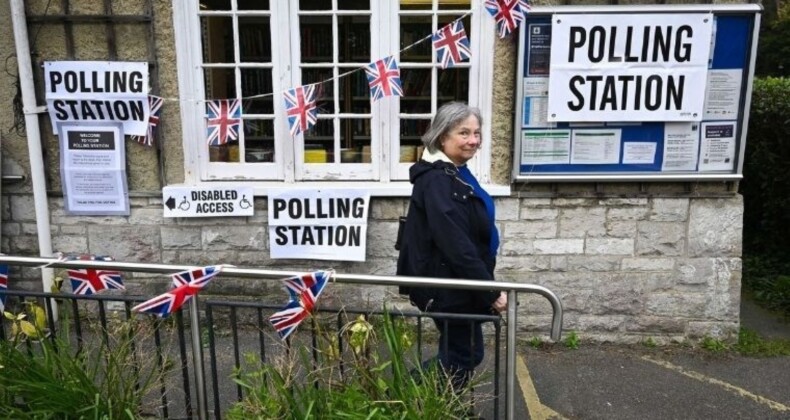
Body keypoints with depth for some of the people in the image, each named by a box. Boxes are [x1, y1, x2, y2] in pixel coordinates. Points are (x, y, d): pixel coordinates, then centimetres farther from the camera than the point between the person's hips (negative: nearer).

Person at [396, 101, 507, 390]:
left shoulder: (454, 174, 10)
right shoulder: (437, 181, -22)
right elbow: (456, 246, -27)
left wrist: (486, 288, 20)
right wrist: (491, 292, -23)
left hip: (457, 286, 10)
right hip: (449, 287, -10)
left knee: (461, 354, 21)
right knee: (463, 357, 5)